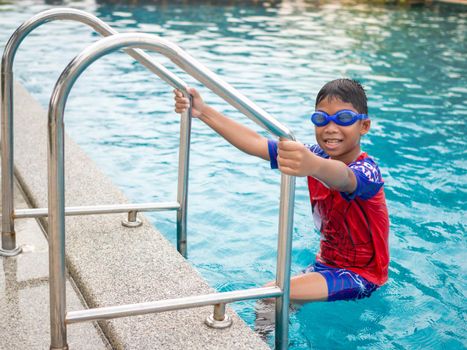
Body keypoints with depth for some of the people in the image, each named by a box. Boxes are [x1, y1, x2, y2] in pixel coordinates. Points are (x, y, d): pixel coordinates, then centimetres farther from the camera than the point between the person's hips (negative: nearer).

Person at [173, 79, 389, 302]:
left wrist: (313, 165, -74)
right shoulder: (318, 155, -3)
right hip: (327, 263, 8)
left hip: (361, 274, -8)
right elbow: (256, 143, -4)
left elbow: (343, 177, -51)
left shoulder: (366, 171, -25)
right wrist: (203, 112, -11)